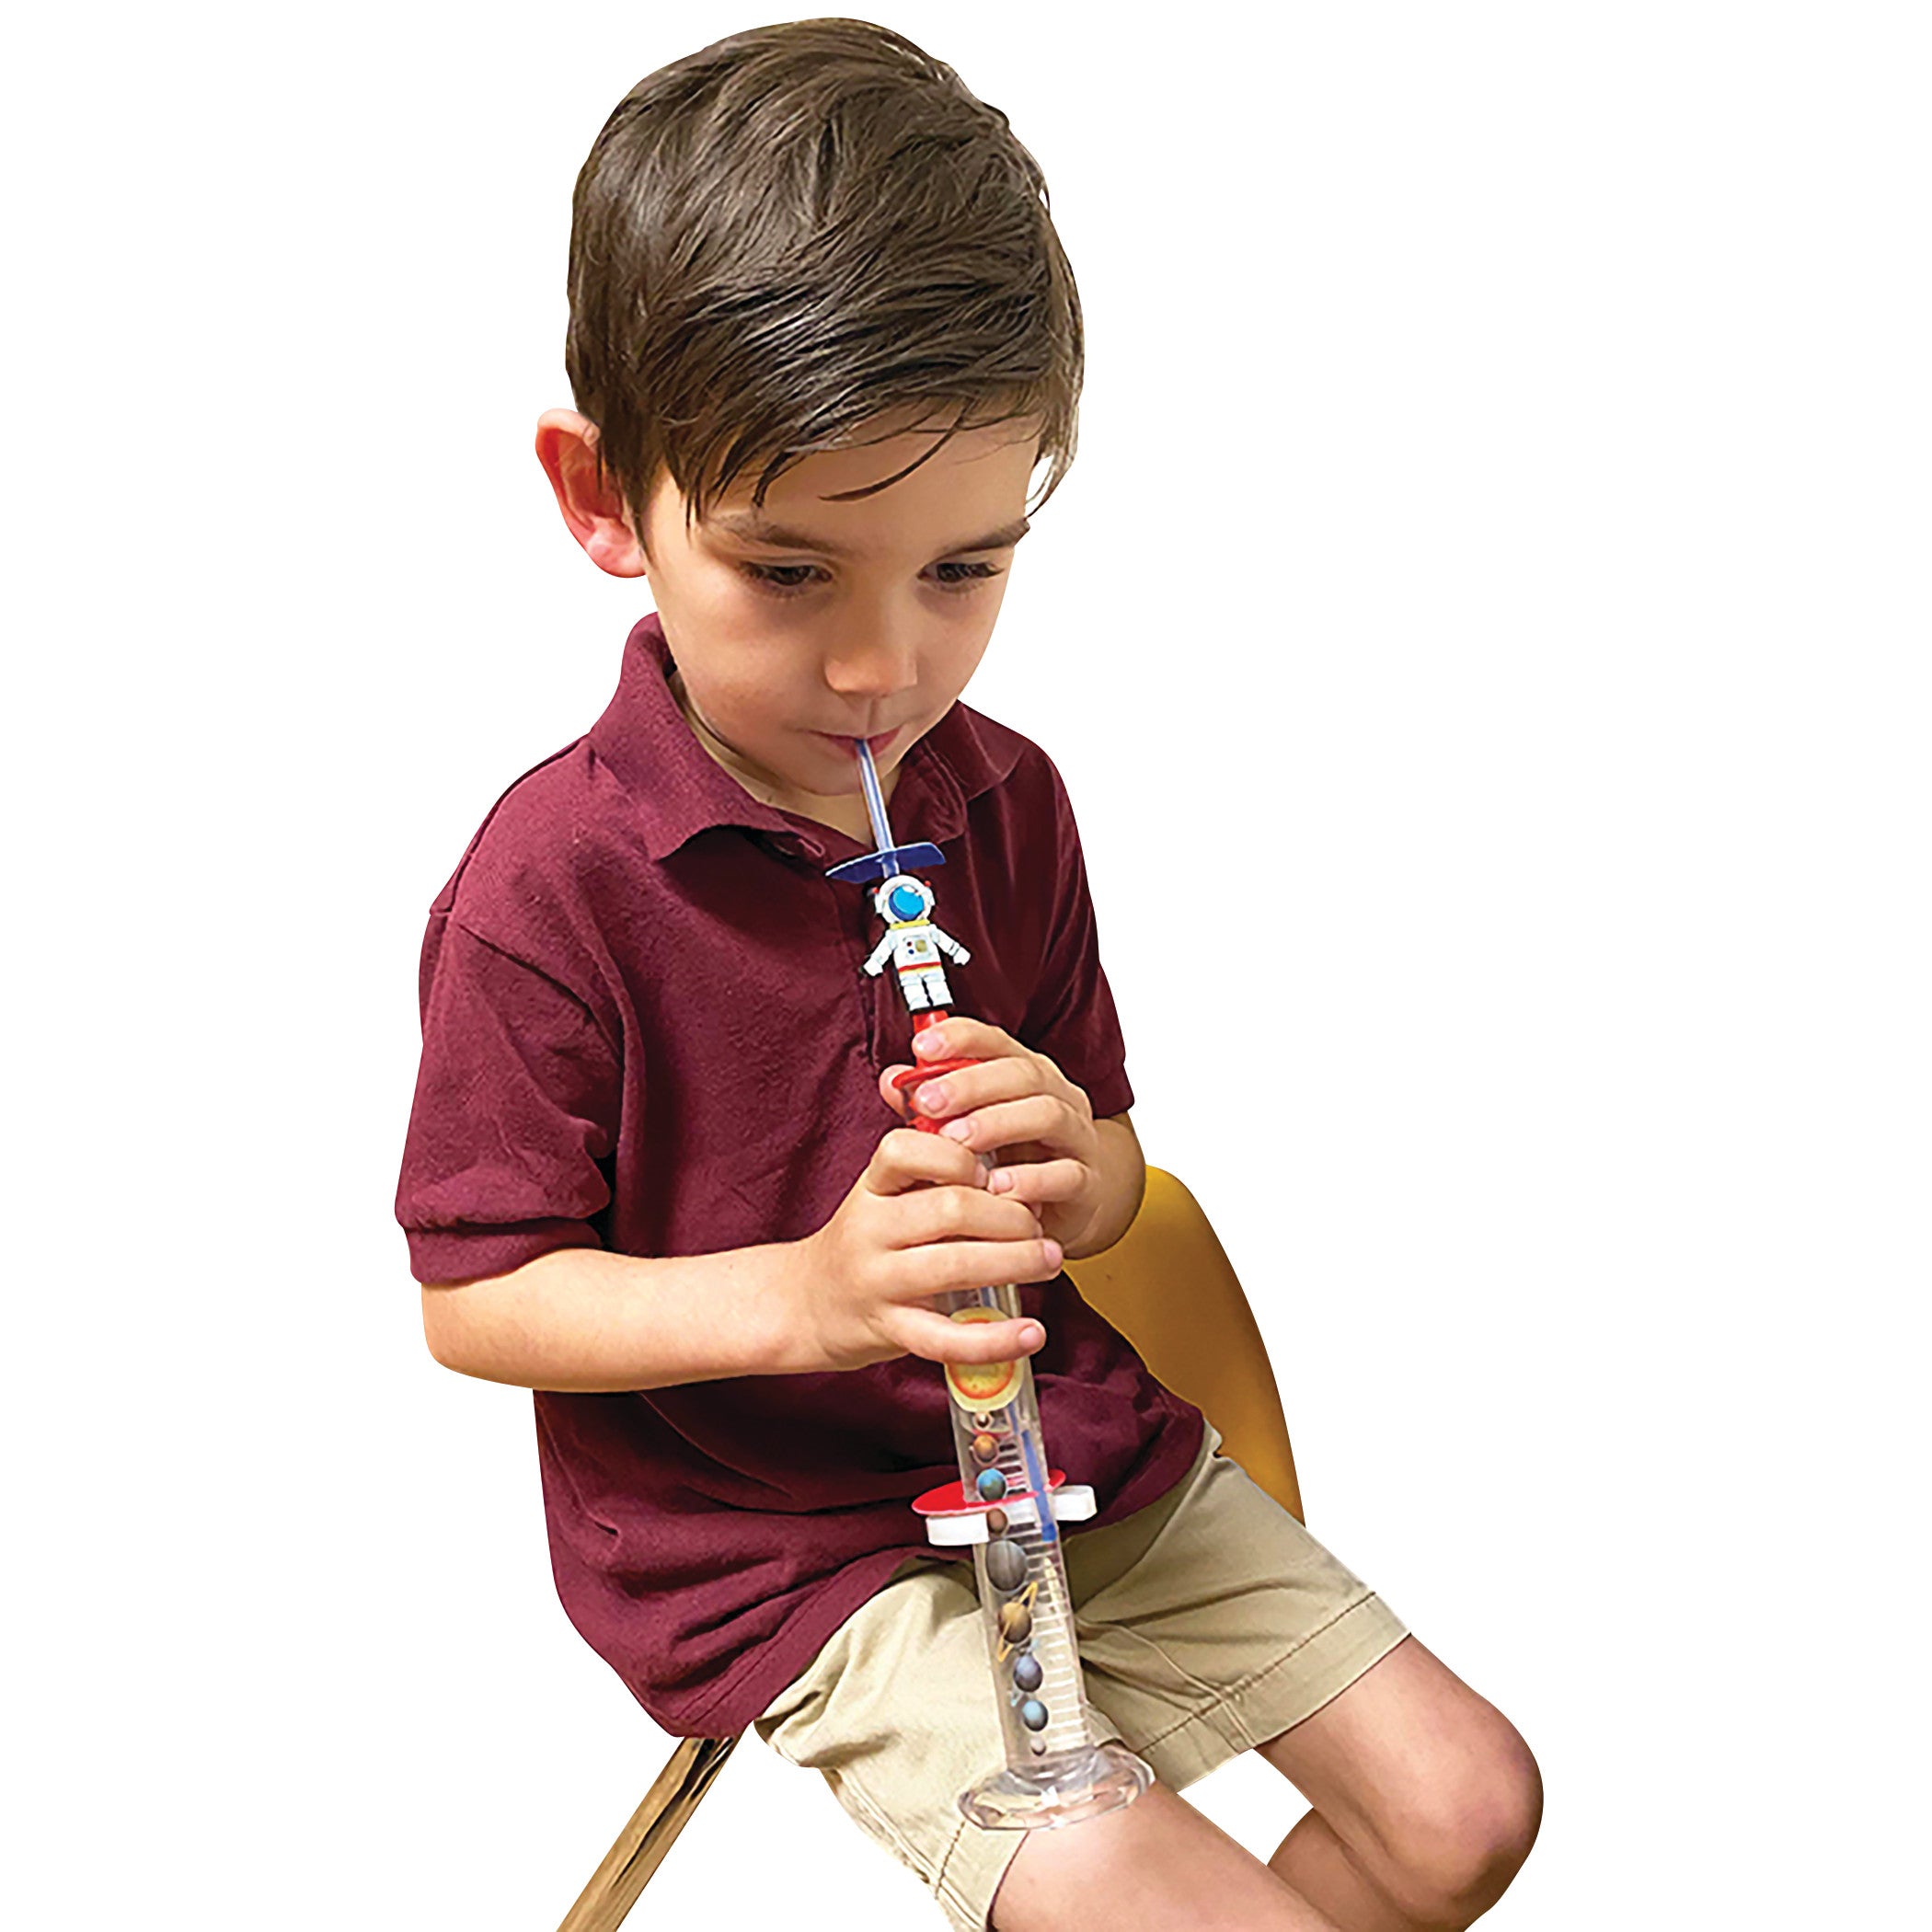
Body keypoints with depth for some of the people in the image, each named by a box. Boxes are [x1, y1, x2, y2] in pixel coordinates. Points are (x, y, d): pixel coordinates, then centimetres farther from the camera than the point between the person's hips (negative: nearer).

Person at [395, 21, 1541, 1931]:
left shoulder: (1003, 800, -1)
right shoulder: (552, 880, -20)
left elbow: (1099, 1181, 10)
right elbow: (472, 1298, -14)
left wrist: (1076, 1173, -16)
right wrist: (800, 1296, -28)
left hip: (1059, 1434, 6)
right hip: (760, 1534, -6)